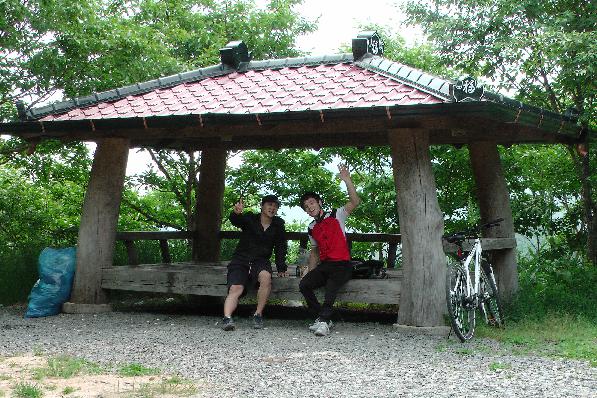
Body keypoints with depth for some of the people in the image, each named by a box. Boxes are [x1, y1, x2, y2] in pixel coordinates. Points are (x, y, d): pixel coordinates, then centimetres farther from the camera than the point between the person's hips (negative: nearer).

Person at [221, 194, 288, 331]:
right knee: (236, 288, -26)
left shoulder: (278, 226, 13)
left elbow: (281, 248, 15)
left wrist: (281, 267, 2)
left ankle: (258, 314, -23)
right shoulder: (250, 218, 2)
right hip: (241, 259, -1)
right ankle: (227, 318, -38)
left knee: (266, 276, -32)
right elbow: (236, 221, -20)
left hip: (261, 261, 1)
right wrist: (236, 213, -45)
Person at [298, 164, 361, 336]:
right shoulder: (312, 228, 17)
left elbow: (355, 202, -13)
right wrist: (311, 272, 13)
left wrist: (347, 180, -26)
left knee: (331, 286, -34)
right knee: (304, 284, -20)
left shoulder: (335, 216, 2)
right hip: (324, 265, 5)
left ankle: (324, 321, -33)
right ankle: (322, 318, -10)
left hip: (342, 265, -5)